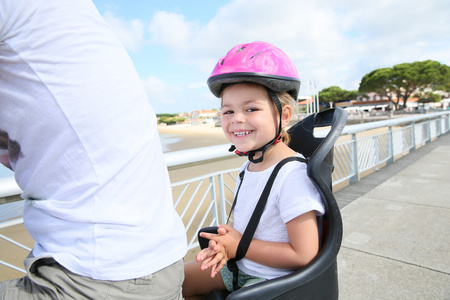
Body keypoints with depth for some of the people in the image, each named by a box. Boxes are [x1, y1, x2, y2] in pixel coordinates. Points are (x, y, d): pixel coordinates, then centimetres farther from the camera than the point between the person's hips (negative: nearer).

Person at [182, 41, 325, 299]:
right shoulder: (250, 165, -4)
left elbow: (304, 255, -27)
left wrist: (238, 245, -21)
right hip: (241, 264, 8)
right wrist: (226, 243, -12)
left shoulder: (292, 174, -30)